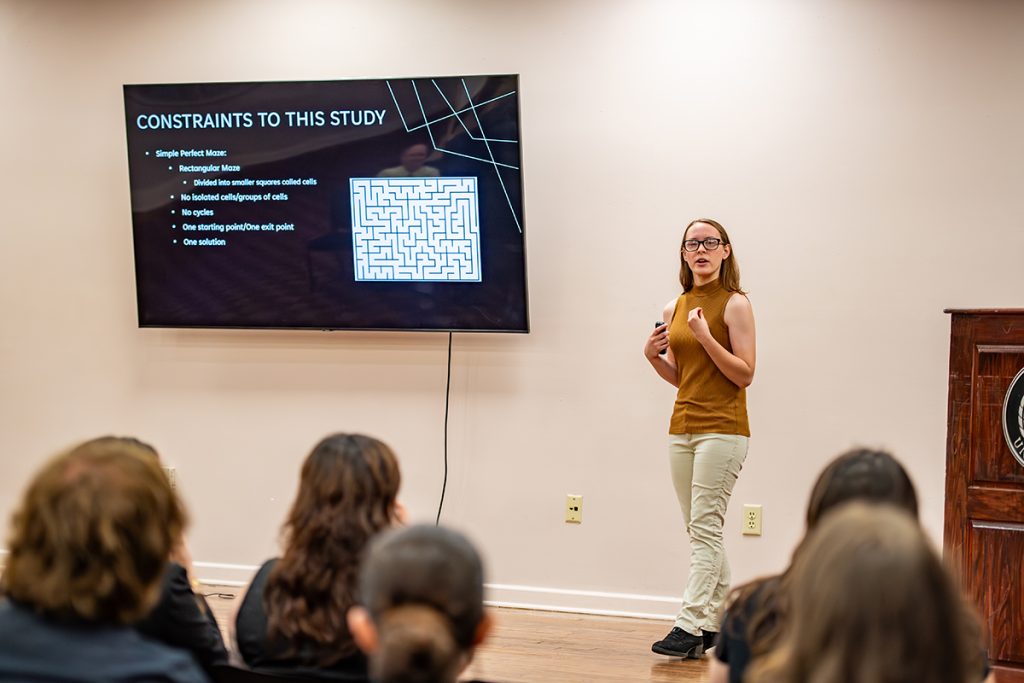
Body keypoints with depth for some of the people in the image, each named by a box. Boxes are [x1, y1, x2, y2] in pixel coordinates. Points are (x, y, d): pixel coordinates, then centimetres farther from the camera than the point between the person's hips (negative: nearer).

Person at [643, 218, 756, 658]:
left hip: (722, 429, -7)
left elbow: (744, 374, -10)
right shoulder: (675, 309, 12)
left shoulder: (735, 304, -6)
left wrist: (705, 336, -19)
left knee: (705, 528, -9)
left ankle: (690, 627, -10)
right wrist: (652, 356, 1)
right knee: (700, 530, 9)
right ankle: (720, 621, 16)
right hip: (682, 427, 7)